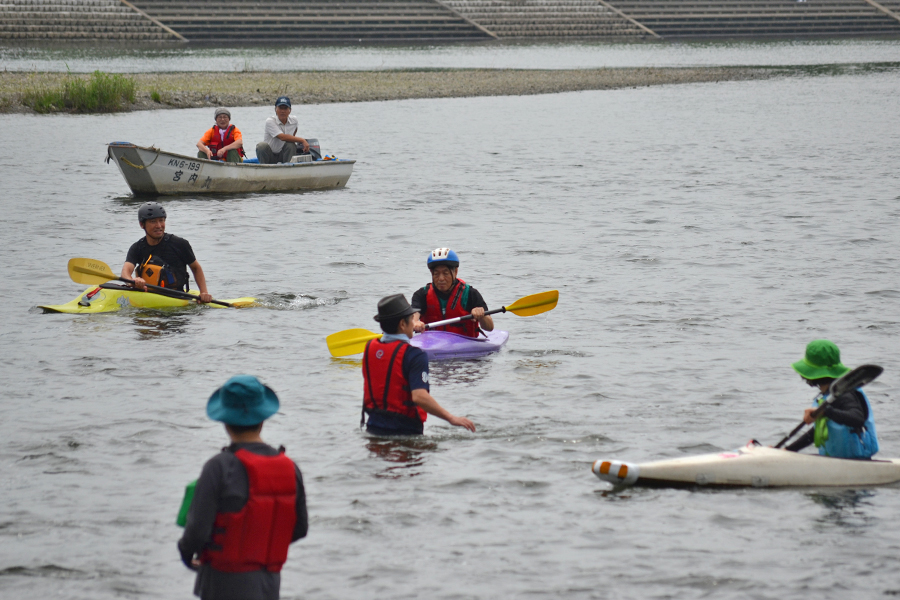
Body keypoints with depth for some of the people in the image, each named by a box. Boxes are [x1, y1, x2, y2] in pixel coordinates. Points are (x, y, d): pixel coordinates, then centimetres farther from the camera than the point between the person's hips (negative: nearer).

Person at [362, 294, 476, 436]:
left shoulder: (369, 348, 5)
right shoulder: (413, 355, -14)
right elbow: (419, 396, -25)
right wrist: (452, 418, -20)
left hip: (373, 428, 6)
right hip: (404, 431, -6)